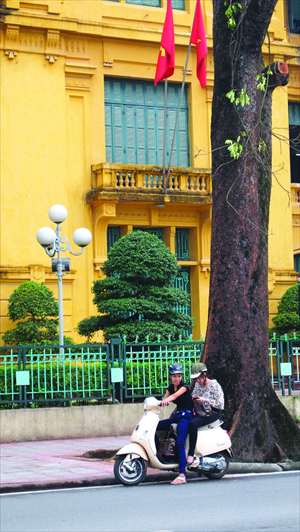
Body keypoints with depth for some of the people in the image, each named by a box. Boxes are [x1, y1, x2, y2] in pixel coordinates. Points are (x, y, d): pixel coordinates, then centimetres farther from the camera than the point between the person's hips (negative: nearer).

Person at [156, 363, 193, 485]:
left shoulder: (184, 386, -9)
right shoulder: (171, 387, 12)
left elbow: (175, 395, -30)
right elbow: (163, 401, 6)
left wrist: (167, 400, -50)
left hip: (186, 416, -8)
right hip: (176, 415, 8)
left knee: (180, 444, -23)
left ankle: (182, 475, -30)